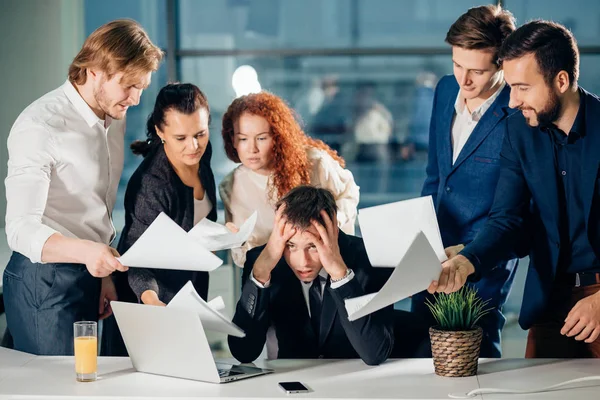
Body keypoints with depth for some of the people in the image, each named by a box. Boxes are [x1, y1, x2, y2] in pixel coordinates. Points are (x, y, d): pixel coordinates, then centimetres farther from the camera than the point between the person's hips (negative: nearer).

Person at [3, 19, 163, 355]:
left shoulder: (115, 117, 7)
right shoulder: (40, 127, -20)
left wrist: (105, 274, 13)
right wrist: (85, 251, -43)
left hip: (93, 275, 8)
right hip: (46, 282, -8)